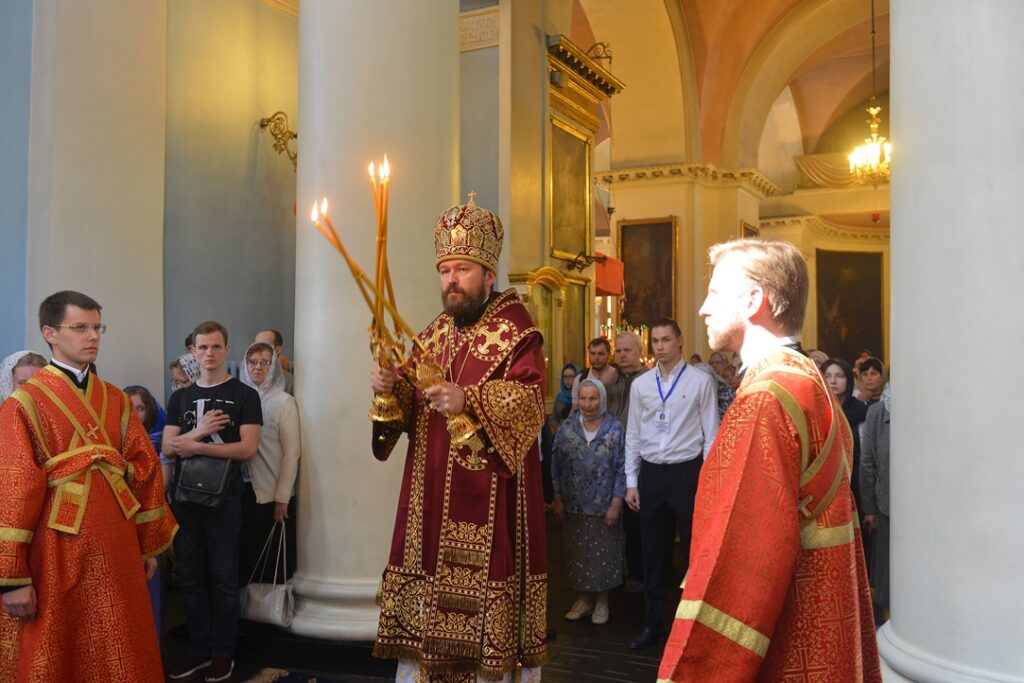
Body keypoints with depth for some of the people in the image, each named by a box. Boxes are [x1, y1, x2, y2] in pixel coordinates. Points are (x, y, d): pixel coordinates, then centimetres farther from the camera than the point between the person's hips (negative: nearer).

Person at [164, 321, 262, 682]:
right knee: (191, 577, 11)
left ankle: (223, 652, 15)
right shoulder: (180, 397, 12)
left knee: (223, 579, 3)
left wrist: (195, 446, -12)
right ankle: (198, 648, 22)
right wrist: (200, 430, -14)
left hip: (223, 498, -4)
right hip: (184, 497, 4)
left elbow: (247, 448, -11)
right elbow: (168, 447, 4)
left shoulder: (245, 395, -2)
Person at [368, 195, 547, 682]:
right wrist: (392, 387, -4)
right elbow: (414, 408, 17)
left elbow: (531, 400, -18)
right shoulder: (435, 333, 15)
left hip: (488, 498, -6)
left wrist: (468, 399, -30)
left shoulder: (515, 329, -5)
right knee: (423, 578, 10)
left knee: (483, 596, -1)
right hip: (430, 495, 6)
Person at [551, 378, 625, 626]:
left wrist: (616, 504, -9)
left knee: (603, 552, 8)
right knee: (577, 552, 10)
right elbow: (556, 466, 2)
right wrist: (558, 500, -1)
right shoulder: (567, 428, 0)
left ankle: (601, 601, 25)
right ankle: (584, 598, 27)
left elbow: (621, 468, -6)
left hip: (604, 506, -2)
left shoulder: (615, 429, -6)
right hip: (573, 505, 2)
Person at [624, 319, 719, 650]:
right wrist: (631, 482, 6)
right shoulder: (640, 385, 6)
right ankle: (653, 624, 27)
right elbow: (633, 436, 9)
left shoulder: (701, 381, -4)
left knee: (694, 551, 7)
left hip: (687, 472, -3)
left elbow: (711, 435, -3)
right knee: (653, 552, 13)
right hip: (650, 473, 4)